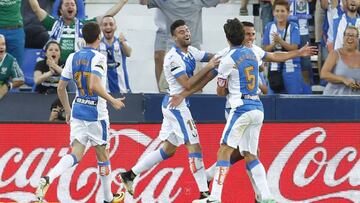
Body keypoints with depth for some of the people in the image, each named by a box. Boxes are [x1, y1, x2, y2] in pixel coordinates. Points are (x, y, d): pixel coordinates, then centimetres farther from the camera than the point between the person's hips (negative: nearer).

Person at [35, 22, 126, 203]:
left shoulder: (73, 57, 6)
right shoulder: (98, 57, -13)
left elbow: (61, 88, 9)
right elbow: (94, 85, -27)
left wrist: (67, 111, 21)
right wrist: (113, 101, -15)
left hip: (77, 111, 5)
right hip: (96, 113, -5)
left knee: (76, 154, 0)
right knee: (102, 155, 11)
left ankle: (48, 178, -27)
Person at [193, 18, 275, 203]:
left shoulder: (228, 60, -8)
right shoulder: (251, 54, 12)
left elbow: (220, 92, 3)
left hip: (241, 108, -7)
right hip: (258, 108, 7)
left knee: (224, 151, -7)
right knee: (250, 155, 11)